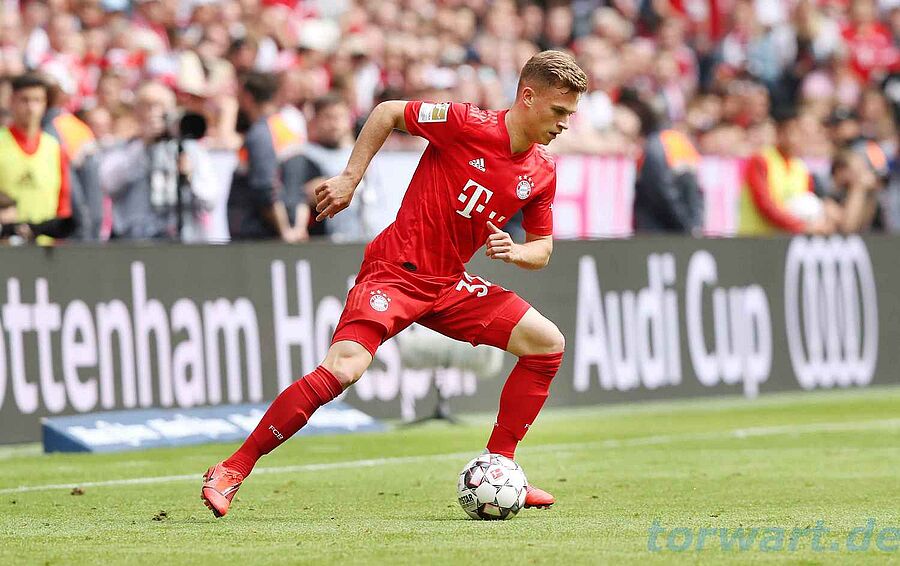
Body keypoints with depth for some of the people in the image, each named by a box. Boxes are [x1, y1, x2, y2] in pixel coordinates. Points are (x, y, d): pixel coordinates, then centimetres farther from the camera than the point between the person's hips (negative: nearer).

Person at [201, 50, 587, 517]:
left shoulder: (541, 174, 2)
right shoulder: (466, 124, -15)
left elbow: (541, 249, 13)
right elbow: (387, 112, -2)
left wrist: (514, 252, -10)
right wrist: (350, 178, -6)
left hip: (449, 283, 7)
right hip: (395, 270, -7)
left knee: (547, 343, -3)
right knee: (343, 368, -26)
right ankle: (232, 471, -17)